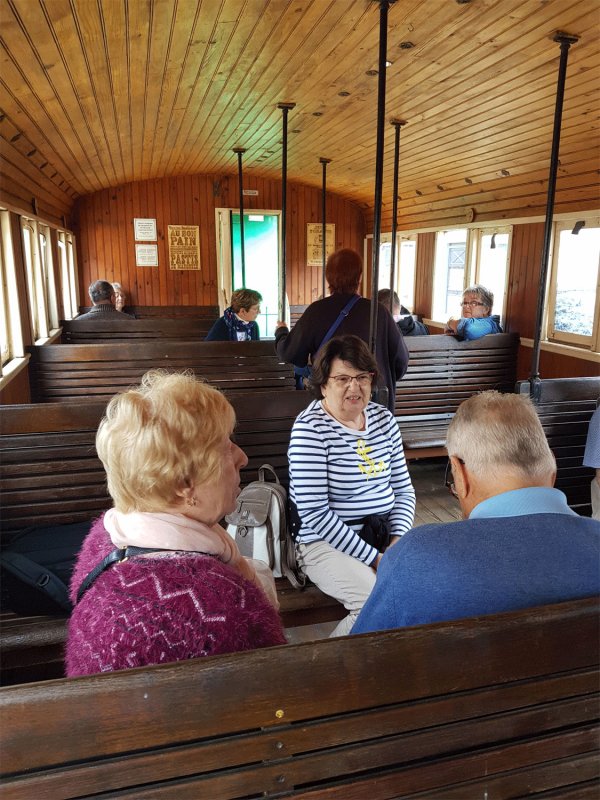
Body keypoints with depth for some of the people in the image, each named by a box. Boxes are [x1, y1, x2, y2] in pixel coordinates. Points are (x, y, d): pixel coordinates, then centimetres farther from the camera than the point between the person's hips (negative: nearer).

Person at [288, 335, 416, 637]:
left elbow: (403, 489, 11)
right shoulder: (309, 428, -14)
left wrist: (398, 540, -6)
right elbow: (315, 514, -17)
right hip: (327, 544, -6)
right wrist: (373, 558, -17)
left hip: (383, 535, 6)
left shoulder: (383, 418, 6)